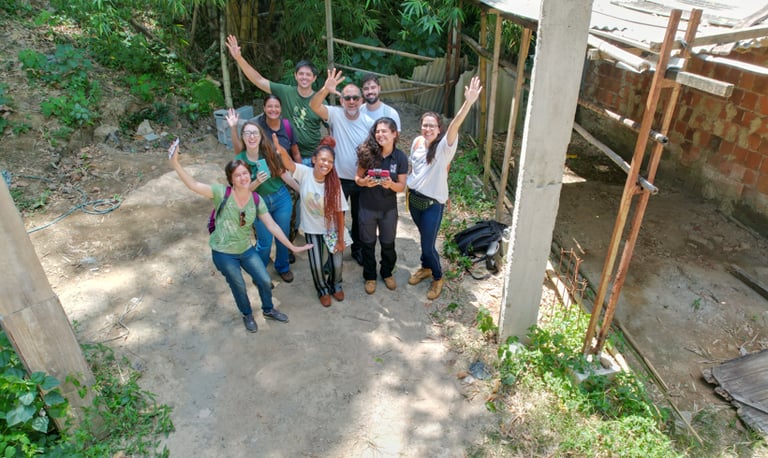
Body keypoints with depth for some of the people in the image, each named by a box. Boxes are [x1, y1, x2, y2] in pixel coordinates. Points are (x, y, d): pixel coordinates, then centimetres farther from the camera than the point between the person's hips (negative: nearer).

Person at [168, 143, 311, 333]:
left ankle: (268, 310, 42)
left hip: (246, 250, 3)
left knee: (265, 281, 11)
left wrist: (292, 247, -7)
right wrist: (175, 164, -44)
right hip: (223, 253, -3)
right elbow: (194, 185, -31)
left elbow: (273, 226, -7)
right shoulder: (223, 193, -20)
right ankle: (247, 315, 45)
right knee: (239, 287, 14)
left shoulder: (256, 200, -10)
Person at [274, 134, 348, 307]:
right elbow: (289, 164, -39)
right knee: (316, 265, 8)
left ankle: (335, 286, 45)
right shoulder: (304, 173, -19)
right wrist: (282, 151, -62)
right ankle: (323, 290, 40)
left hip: (332, 229, 0)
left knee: (336, 263, 10)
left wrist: (341, 238, -8)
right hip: (312, 229, 0)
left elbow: (339, 212, -12)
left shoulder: (334, 183, -17)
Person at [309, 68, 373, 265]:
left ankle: (358, 249, 41)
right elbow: (314, 105, -30)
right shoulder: (335, 115, -12)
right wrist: (325, 89, -47)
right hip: (339, 179, -1)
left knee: (359, 217, 19)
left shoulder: (369, 122, -7)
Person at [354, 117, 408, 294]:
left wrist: (391, 184, -29)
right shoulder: (367, 153, -14)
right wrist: (364, 182, -27)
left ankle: (387, 273, 43)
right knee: (368, 243, 15)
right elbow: (357, 178, -5)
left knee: (388, 244, 18)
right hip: (367, 208, 0)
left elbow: (401, 187, -8)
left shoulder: (401, 157, -11)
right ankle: (370, 277, 36)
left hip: (389, 209, 0)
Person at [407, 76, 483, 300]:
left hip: (433, 203, -5)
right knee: (423, 236, 23)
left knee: (428, 244, 2)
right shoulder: (417, 142, -1)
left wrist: (469, 102, -51)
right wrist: (408, 186, 15)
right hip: (414, 197, 6)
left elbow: (455, 125, -37)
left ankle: (438, 277, 28)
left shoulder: (444, 146, -18)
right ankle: (425, 267, 46)